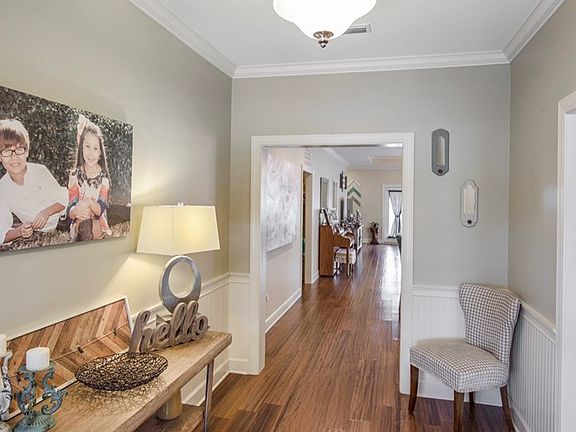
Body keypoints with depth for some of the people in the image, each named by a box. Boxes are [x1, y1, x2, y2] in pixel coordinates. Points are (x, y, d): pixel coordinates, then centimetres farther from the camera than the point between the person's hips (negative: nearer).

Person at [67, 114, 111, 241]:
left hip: (98, 229, -1)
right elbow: (70, 213, -7)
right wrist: (77, 210, -30)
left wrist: (88, 203, -34)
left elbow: (100, 210, -14)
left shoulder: (103, 176, -4)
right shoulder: (75, 174, -2)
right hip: (78, 230, 1)